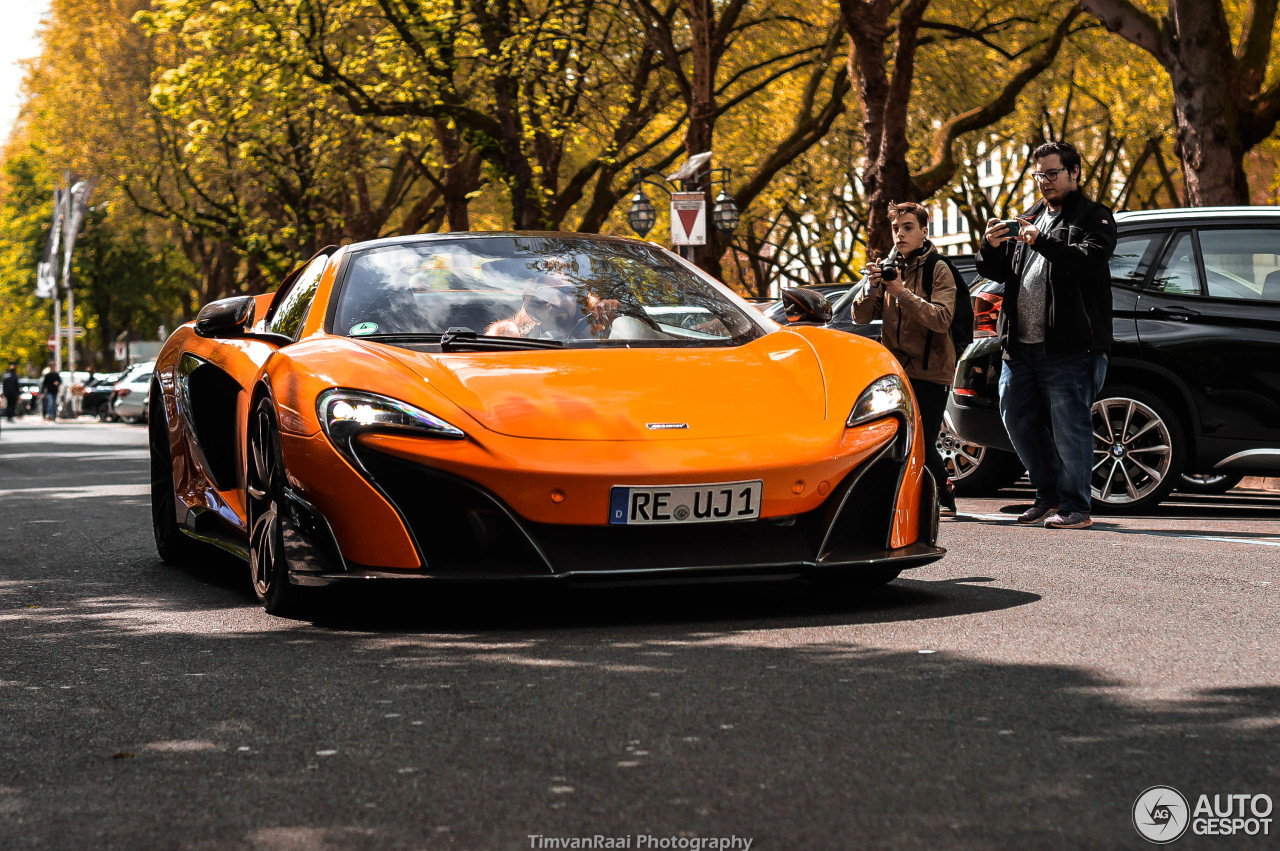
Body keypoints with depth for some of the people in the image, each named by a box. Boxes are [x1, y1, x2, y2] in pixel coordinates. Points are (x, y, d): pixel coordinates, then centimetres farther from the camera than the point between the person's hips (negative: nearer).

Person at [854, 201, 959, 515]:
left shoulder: (938, 270, -4)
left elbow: (942, 318, -20)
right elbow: (861, 317, 4)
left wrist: (902, 292, -25)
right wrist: (871, 287, -15)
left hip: (930, 371, -4)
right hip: (894, 368, 5)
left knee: (924, 445, -7)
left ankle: (944, 494, 17)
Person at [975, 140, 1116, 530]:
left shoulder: (1094, 217, 2)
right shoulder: (1029, 221, 23)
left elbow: (1090, 259, -19)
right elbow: (997, 272, 17)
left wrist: (1042, 242, -30)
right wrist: (991, 248, -6)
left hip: (1069, 347, -7)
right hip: (1021, 346, 7)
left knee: (1069, 427, -7)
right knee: (1018, 418, 11)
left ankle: (1075, 507, -1)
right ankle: (1049, 493, 24)